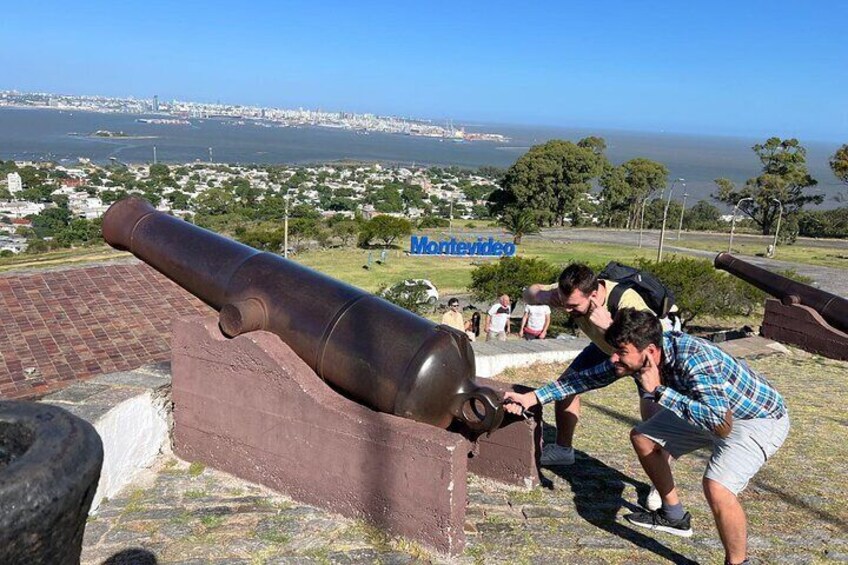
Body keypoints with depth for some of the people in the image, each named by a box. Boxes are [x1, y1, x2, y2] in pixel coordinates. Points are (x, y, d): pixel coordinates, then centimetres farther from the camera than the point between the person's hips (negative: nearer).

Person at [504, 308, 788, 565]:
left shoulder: (693, 359, -38)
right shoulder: (635, 356, -15)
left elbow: (719, 424, -48)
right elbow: (588, 376, -4)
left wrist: (658, 390, -41)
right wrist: (531, 398, -7)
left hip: (760, 419, -8)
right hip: (709, 408, 8)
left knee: (717, 486, -30)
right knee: (642, 437, 10)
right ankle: (674, 516, 28)